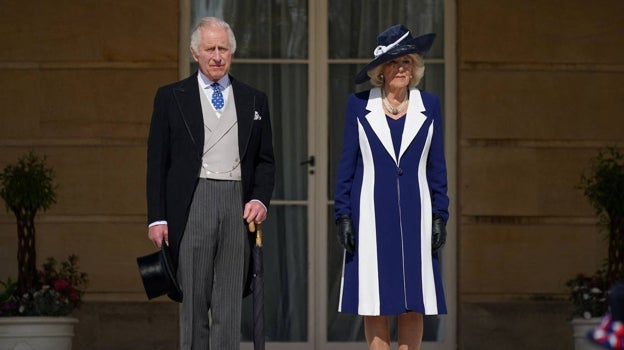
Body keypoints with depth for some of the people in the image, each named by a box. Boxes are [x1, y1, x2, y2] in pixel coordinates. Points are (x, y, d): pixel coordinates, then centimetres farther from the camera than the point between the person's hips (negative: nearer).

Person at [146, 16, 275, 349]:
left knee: (230, 303, 0)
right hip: (192, 205, -2)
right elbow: (157, 162, 5)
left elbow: (265, 160, 16)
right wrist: (157, 218, -3)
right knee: (193, 302, -1)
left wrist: (260, 198, -3)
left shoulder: (254, 100, 14)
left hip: (238, 206, 2)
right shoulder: (171, 97, 7)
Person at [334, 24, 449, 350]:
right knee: (375, 303, -2)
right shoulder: (359, 104, 4)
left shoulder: (429, 105, 8)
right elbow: (347, 164, 5)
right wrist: (343, 215, -1)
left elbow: (436, 167, 10)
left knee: (414, 304, -1)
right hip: (371, 214, -1)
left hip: (414, 216, 1)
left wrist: (439, 216, 4)